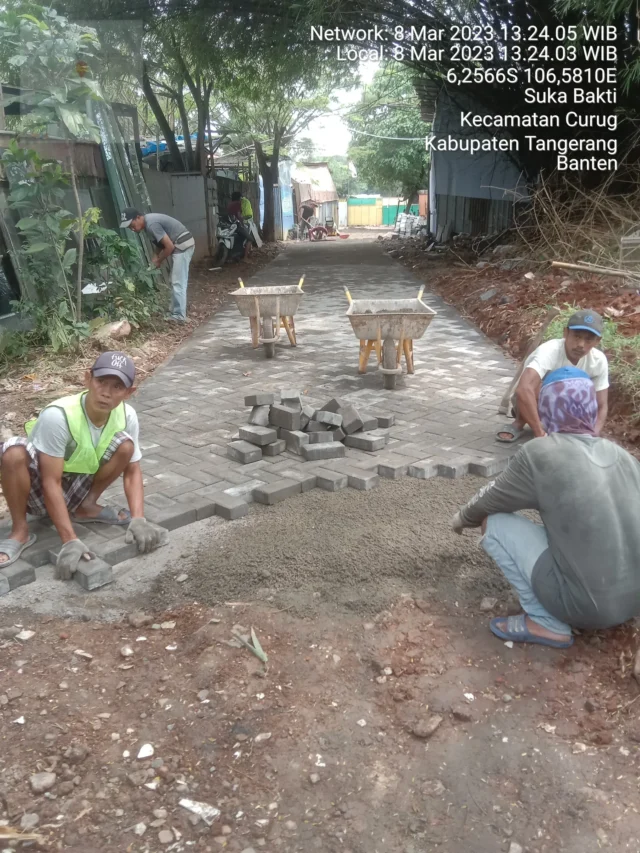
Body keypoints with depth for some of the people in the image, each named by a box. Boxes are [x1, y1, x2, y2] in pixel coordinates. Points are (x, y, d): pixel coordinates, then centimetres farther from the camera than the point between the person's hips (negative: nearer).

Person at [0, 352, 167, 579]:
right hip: (38, 491, -4)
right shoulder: (57, 415, -32)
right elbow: (51, 483, -31)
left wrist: (139, 520, -25)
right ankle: (20, 531, -14)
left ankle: (86, 507, 1)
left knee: (125, 444, -18)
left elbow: (132, 471, -9)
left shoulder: (127, 416, -17)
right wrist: (70, 541, -36)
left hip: (76, 487, 4)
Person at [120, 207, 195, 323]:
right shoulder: (148, 221, 9)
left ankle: (178, 316, -4)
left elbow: (169, 246, -21)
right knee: (177, 282, 16)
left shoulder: (151, 224, -22)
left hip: (183, 245, -10)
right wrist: (156, 258, 7)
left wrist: (158, 261, -7)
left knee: (178, 283, -8)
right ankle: (175, 311, 25)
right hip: (181, 245, 10)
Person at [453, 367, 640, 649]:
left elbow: (488, 502, 3)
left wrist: (462, 518, 25)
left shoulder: (540, 453, -11)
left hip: (588, 603, -7)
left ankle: (547, 624, 4)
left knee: (494, 522, 3)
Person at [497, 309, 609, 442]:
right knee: (538, 382, -37)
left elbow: (601, 406, -14)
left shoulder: (599, 361, -21)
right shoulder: (549, 351, -37)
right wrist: (540, 434, -56)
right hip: (531, 403, -5)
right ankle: (519, 423, -10)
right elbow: (523, 389, -54)